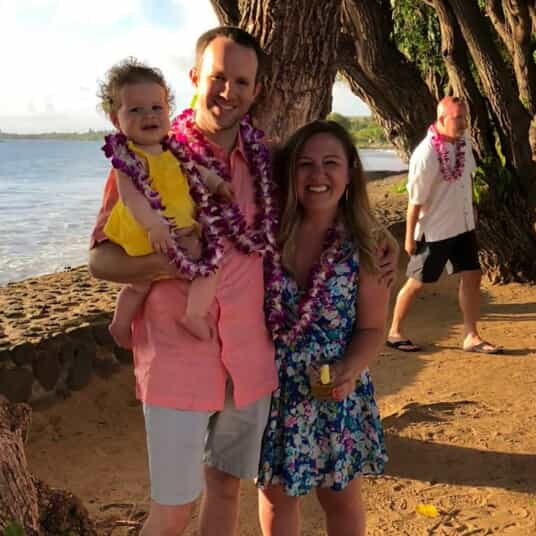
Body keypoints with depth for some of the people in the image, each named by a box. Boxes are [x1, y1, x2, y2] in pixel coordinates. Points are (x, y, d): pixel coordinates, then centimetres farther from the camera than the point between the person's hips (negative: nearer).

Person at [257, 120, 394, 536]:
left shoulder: (364, 245, -9)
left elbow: (373, 328, -7)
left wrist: (350, 370, -23)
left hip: (335, 392, 0)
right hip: (272, 389, 1)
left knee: (340, 496, 18)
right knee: (276, 493, 18)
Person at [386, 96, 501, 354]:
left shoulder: (463, 141, 0)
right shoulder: (426, 154, -23)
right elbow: (415, 199, -18)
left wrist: (469, 215, 17)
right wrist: (410, 237, -14)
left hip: (463, 226, 7)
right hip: (435, 231, -7)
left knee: (472, 276, 6)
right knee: (417, 282, 5)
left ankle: (471, 336, 16)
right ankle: (394, 332, 21)